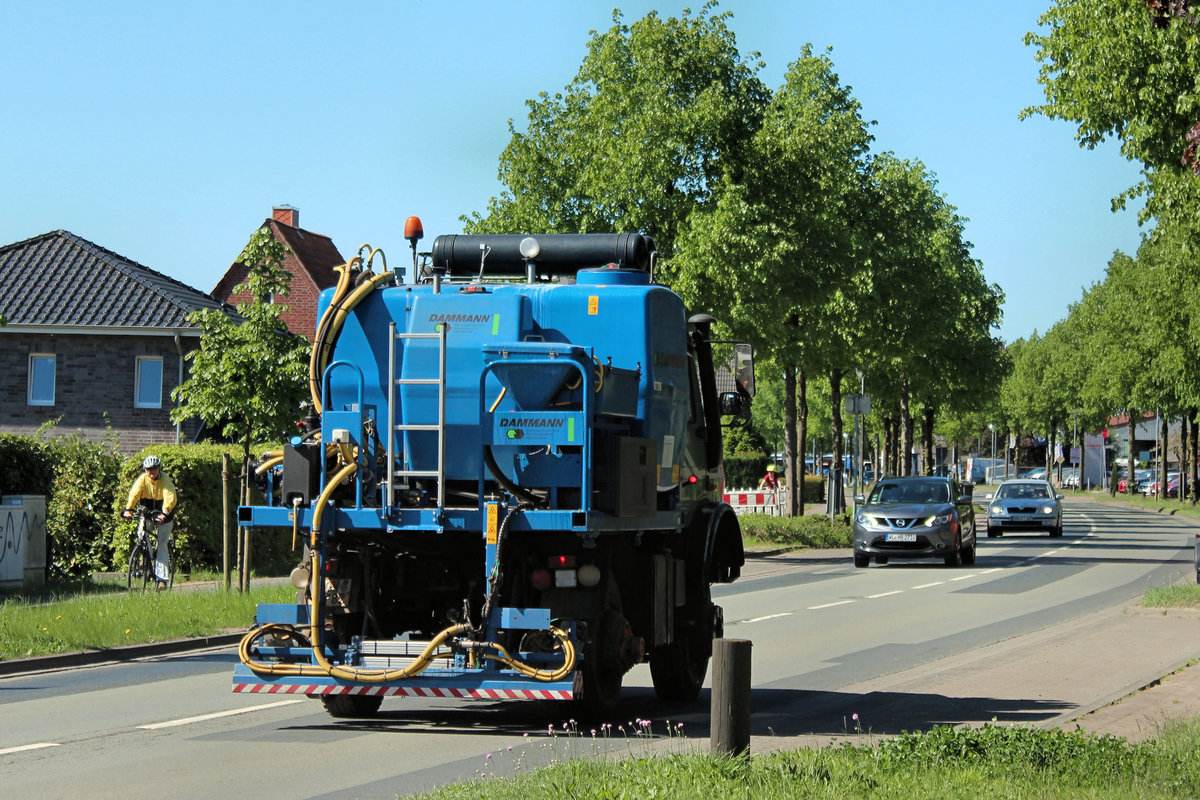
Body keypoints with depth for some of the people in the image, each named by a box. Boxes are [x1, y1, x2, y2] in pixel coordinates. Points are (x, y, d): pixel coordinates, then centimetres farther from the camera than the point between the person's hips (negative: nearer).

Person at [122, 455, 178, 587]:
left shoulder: (165, 480, -22)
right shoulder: (142, 479, -16)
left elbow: (170, 497, -36)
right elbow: (134, 494, -30)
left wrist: (164, 513, -53)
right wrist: (128, 509, -48)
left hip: (164, 512, -3)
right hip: (147, 509, 3)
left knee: (162, 544, -7)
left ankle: (162, 578, -8)